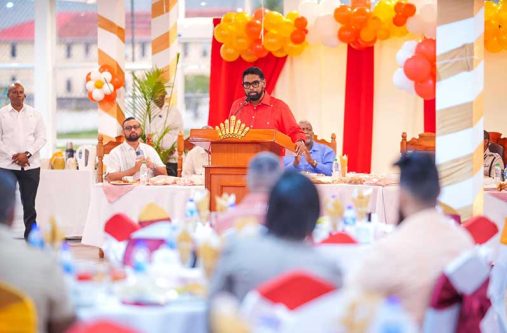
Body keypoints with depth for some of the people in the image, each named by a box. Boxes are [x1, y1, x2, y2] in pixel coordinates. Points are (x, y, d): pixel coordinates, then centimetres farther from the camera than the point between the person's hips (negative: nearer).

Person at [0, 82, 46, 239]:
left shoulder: (34, 114, 8)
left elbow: (41, 137, 4)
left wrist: (27, 154, -9)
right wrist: (13, 156, -11)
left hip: (30, 165, 1)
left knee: (29, 205, 3)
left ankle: (30, 237, 8)